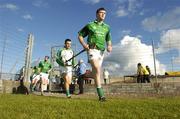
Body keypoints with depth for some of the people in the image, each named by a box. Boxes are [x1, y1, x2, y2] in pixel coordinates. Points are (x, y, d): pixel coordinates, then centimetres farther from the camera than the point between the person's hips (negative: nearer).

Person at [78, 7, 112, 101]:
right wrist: (83, 44, -8)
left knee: (95, 73, 6)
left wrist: (109, 46, -1)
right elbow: (80, 35, 11)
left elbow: (108, 40, 22)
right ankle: (101, 95, -16)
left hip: (101, 51, 5)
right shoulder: (90, 25, 7)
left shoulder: (106, 27, 18)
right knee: (97, 70, -18)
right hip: (92, 50, -5)